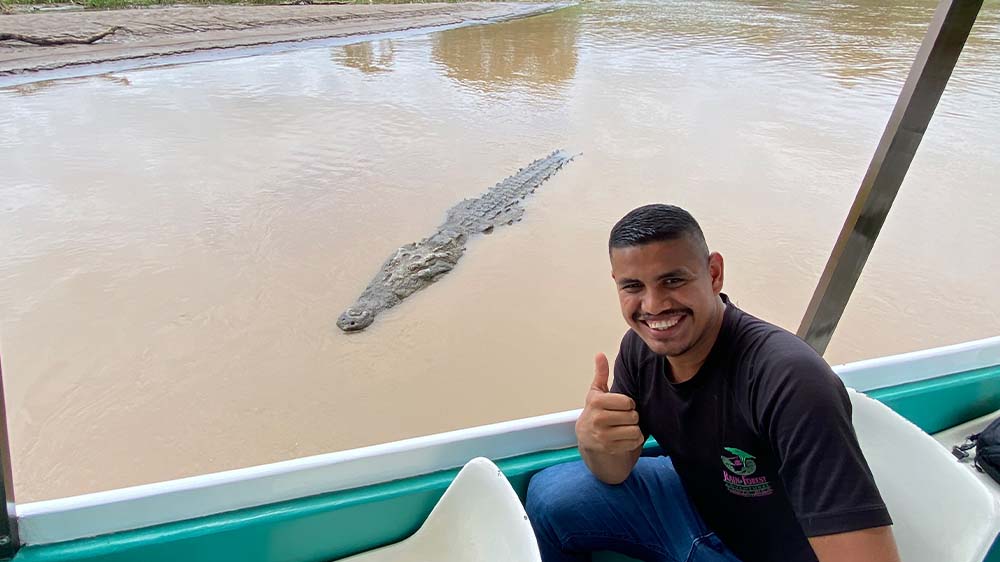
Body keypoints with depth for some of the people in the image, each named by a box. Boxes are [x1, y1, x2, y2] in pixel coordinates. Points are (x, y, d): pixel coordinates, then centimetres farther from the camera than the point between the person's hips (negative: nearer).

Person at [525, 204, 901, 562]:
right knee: (550, 495, -2)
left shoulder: (790, 380, -34)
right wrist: (593, 439, -29)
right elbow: (616, 471, -7)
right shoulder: (639, 349, -14)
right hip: (692, 501, 5)